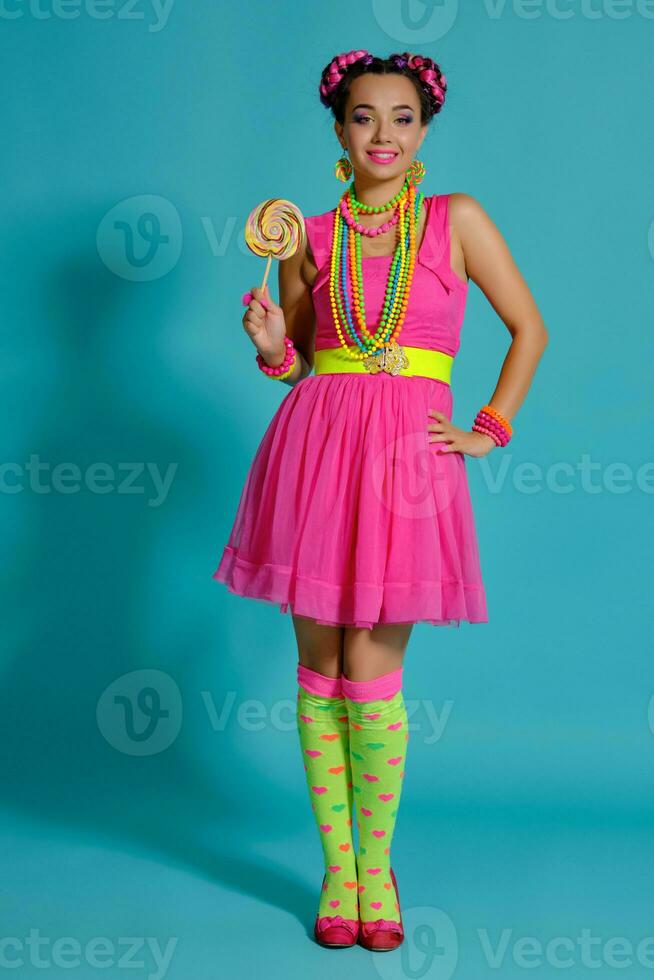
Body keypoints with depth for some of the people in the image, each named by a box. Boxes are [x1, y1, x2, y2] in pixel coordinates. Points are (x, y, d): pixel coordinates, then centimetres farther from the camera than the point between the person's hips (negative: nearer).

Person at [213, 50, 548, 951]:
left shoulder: (455, 220, 5)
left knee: (371, 671, -3)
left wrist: (488, 431, 5)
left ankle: (376, 868, 16)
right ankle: (336, 869, 17)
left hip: (408, 458, -2)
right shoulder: (309, 237, 10)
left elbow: (529, 328, 10)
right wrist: (271, 347, -5)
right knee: (320, 665, 4)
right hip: (316, 446, 2)